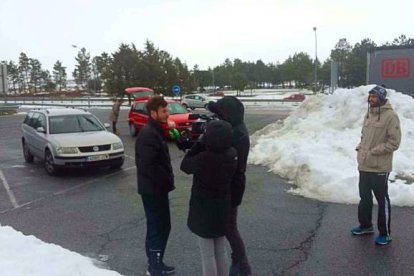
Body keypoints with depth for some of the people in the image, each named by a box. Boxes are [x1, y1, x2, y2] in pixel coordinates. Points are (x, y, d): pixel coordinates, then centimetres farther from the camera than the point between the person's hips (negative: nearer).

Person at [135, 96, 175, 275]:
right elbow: (148, 165, -28)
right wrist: (167, 182, -18)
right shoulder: (149, 134, -20)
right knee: (158, 228, 1)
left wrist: (167, 182, 12)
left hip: (156, 188, 10)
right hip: (153, 189, -10)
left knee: (160, 227, 18)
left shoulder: (155, 131, 12)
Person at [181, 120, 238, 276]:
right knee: (221, 251, 21)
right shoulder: (232, 154, -11)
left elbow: (185, 166, -8)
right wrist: (203, 145, -2)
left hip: (204, 208, -5)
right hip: (222, 206, 6)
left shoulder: (203, 159, -27)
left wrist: (199, 144, -10)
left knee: (208, 254, 9)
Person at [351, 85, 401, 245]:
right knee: (364, 197, 18)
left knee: (382, 199, 3)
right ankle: (366, 225, 35)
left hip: (380, 167, -7)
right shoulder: (369, 114, 10)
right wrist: (360, 148, 4)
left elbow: (394, 142, -16)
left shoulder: (390, 116, -13)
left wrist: (374, 151, -18)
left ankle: (385, 233, 16)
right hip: (364, 165, 8)